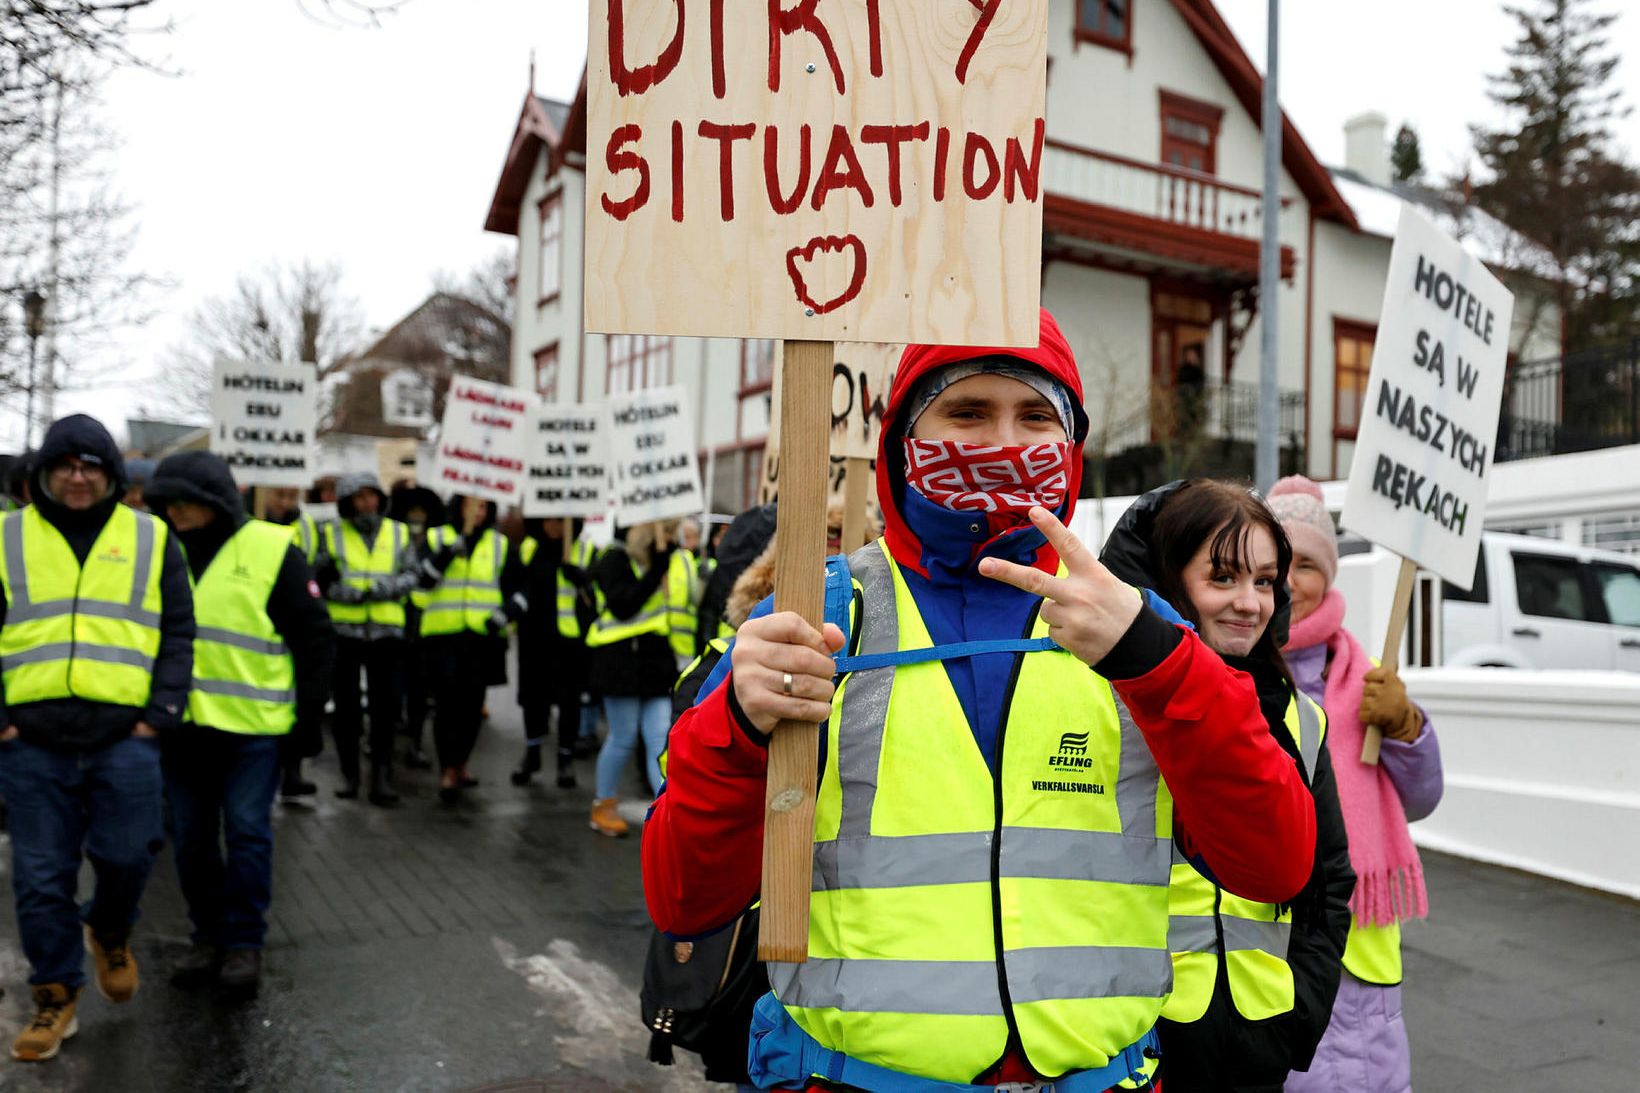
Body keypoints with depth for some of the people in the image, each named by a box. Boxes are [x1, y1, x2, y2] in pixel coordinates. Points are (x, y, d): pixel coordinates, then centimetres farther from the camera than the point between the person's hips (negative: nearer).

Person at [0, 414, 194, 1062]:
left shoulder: (150, 539, 7)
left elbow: (177, 635, 6)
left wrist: (161, 713, -4)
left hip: (124, 735, -1)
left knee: (126, 854, 3)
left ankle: (110, 932, 34)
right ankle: (56, 994, 23)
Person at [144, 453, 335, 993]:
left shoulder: (271, 550, -7)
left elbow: (313, 634, -4)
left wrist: (309, 709, -6)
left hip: (251, 724, -5)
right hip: (181, 722, 5)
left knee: (247, 833, 0)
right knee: (191, 837, 11)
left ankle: (244, 942, 13)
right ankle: (209, 935, 25)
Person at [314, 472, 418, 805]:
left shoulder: (398, 533, 9)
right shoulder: (331, 534, 5)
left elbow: (411, 573, 6)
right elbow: (321, 579, 2)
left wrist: (392, 586, -14)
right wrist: (348, 593, -15)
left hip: (387, 631, 1)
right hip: (344, 631, 0)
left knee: (387, 705, -1)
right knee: (346, 706, 7)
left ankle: (382, 776, 7)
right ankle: (349, 774, 19)